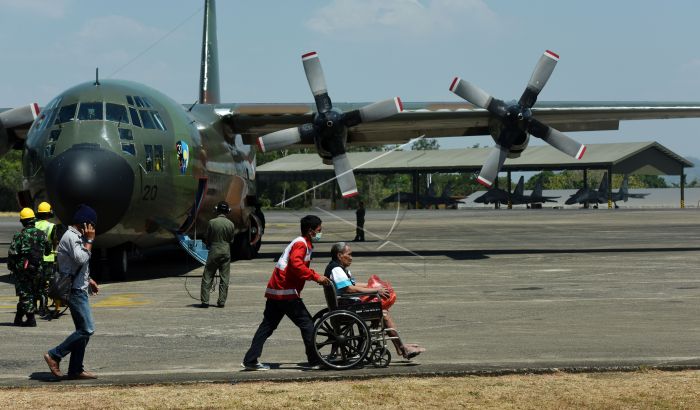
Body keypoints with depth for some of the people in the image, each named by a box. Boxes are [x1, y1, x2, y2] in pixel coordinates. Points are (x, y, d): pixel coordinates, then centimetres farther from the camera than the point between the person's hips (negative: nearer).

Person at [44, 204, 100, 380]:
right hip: (75, 290, -11)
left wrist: (88, 280, 23)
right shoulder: (70, 237, -15)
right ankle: (54, 355, -7)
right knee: (87, 329, -13)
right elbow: (81, 258, -26)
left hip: (79, 288, 11)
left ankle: (76, 369, 12)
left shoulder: (77, 236, 18)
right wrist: (89, 240, -15)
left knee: (83, 330, 10)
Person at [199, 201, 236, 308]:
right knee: (224, 279, 7)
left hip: (213, 252, -2)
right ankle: (222, 301, 6)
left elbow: (206, 239, -2)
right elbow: (231, 240, 6)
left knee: (207, 278, 4)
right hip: (226, 253, 2)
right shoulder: (231, 224, -2)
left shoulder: (212, 222, -10)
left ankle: (205, 301, -1)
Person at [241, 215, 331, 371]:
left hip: (274, 290, 10)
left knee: (268, 325, 9)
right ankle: (315, 361, 2)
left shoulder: (301, 243, 21)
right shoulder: (301, 244, -11)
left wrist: (317, 277, 24)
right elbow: (296, 264, -28)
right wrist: (316, 277, -26)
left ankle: (250, 360, 6)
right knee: (307, 325, -2)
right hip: (287, 292, -10)